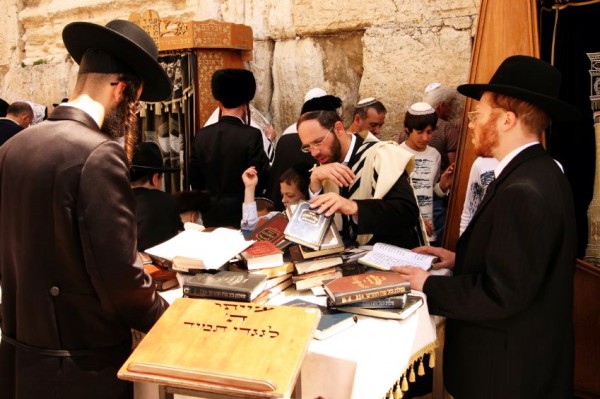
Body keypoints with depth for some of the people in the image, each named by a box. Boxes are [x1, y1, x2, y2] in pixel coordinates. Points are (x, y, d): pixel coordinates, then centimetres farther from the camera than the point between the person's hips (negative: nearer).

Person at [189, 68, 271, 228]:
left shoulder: (202, 136, 1)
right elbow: (261, 178, -13)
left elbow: (194, 179, 6)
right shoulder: (251, 135, -13)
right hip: (244, 214, -4)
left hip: (212, 215, 4)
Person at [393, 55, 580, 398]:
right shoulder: (539, 170, 4)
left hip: (509, 369, -9)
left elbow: (500, 295, -26)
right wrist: (461, 258, 5)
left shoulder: (523, 192, -27)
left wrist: (429, 286, -15)